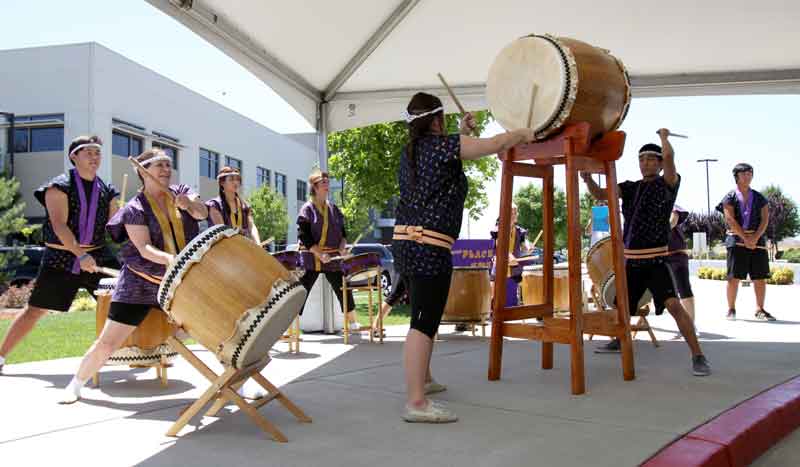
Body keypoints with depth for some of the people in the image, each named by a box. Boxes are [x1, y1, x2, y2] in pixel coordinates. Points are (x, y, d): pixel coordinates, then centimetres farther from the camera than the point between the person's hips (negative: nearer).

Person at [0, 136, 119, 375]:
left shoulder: (106, 191, 8)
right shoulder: (60, 186, -7)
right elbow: (59, 225, -19)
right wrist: (80, 254, -30)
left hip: (98, 256, 4)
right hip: (61, 257, -4)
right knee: (35, 309, -1)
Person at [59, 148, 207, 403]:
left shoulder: (180, 192, 4)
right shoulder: (134, 209, -11)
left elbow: (202, 212, -14)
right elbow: (145, 249, -22)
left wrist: (189, 204, -36)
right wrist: (171, 259, -40)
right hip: (140, 283, -4)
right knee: (107, 343, 0)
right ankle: (75, 385, 23)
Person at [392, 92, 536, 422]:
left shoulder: (410, 152, 16)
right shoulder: (441, 144, -7)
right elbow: (493, 145, -3)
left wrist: (462, 135, 31)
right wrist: (522, 134, 14)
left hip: (404, 242, 10)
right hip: (429, 246, -9)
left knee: (423, 317, 22)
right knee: (424, 323, -11)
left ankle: (422, 379, 37)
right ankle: (416, 403, -12)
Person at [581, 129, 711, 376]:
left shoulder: (668, 183, -3)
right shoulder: (630, 187, 9)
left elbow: (669, 156, -20)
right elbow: (600, 194, 0)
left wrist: (664, 137, -3)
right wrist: (588, 179, -18)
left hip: (656, 260, -6)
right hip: (631, 261, 6)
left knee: (673, 305, -21)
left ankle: (698, 356, -14)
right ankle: (619, 340, 48)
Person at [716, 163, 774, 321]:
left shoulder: (759, 198, 13)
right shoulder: (730, 198, 3)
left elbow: (765, 220, 2)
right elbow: (731, 220, -7)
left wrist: (755, 238, -13)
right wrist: (745, 238, -15)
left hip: (757, 239, 3)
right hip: (737, 240, -3)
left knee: (760, 277, 1)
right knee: (734, 277, -5)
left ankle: (760, 310, 9)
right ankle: (731, 309, 3)